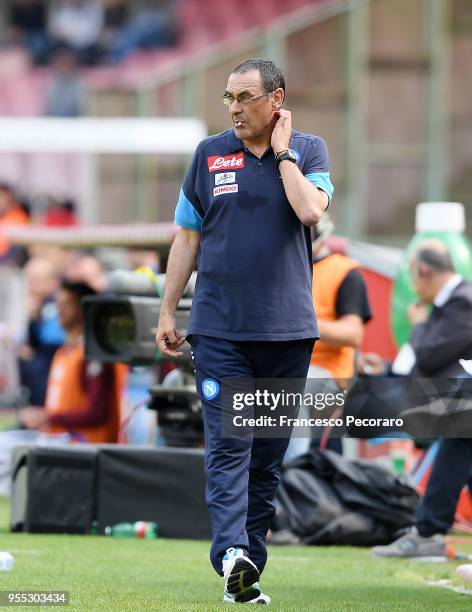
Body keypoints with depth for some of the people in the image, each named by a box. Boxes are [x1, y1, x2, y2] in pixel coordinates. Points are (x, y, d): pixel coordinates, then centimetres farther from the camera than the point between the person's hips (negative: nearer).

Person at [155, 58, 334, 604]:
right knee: (228, 445, -13)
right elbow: (187, 236, 12)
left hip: (287, 330, 1)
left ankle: (248, 569, 11)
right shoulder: (209, 154, 8)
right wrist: (166, 312, 9)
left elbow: (310, 211, -14)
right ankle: (231, 557, -26)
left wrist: (281, 150, -7)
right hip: (219, 328, -1)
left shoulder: (308, 150, 5)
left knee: (269, 453, 5)